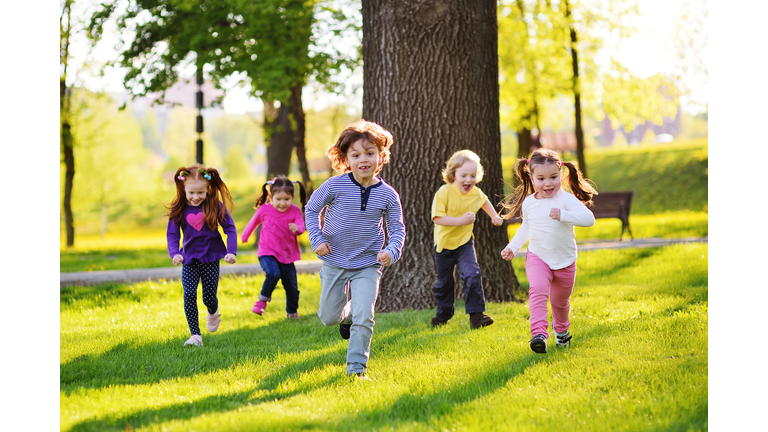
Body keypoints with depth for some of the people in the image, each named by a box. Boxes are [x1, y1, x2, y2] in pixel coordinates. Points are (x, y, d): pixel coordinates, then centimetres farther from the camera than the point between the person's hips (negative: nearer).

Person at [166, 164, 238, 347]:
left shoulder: (215, 205, -9)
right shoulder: (179, 209, -6)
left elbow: (230, 228, -5)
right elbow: (172, 234, -5)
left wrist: (231, 251, -16)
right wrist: (175, 253, -22)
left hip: (210, 259, -1)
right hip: (190, 259, 1)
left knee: (209, 298, 4)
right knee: (189, 295, -15)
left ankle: (213, 312, 41)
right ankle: (195, 335, -9)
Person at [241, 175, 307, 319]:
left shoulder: (295, 210, -6)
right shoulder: (264, 210, -6)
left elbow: (301, 225, -20)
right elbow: (254, 222, 13)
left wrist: (297, 229, -46)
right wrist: (245, 236, 30)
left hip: (287, 254, 2)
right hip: (268, 253, -2)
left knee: (292, 287, 5)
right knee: (273, 274, -30)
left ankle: (292, 312, 31)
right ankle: (263, 298, -3)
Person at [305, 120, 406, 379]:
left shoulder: (387, 195, -9)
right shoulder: (335, 187, -13)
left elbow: (397, 228, -1)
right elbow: (312, 210, 2)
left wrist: (392, 250, -20)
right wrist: (317, 239, -9)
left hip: (368, 264, -1)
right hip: (335, 262, 1)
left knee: (364, 318, -12)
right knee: (328, 318, 14)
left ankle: (356, 368, 1)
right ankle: (347, 314, 49)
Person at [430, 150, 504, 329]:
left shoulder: (476, 193, -4)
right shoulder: (444, 192, -20)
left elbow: (484, 201, 23)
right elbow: (437, 218, -27)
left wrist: (494, 216, 17)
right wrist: (461, 221, -32)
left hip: (465, 242, 2)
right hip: (445, 243, -2)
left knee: (472, 275, -18)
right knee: (444, 282, 12)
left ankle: (476, 314, -15)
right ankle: (443, 315, 33)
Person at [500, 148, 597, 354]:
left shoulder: (566, 199, -14)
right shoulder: (528, 203, 0)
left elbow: (588, 218, -28)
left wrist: (563, 215, -40)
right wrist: (512, 247, 14)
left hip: (565, 261, -1)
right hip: (537, 258, 1)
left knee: (560, 301, 16)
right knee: (538, 289, -27)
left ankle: (561, 331, 46)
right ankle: (538, 333, -36)